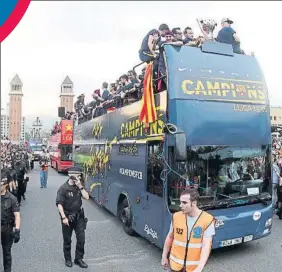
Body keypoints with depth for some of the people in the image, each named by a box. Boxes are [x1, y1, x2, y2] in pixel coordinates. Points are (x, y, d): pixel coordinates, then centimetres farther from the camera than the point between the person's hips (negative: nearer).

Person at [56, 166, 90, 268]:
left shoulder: (79, 187, 2)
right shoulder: (63, 188, -14)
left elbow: (86, 197, -7)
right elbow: (59, 204, -16)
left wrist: (80, 186, -15)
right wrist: (63, 217, -21)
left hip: (79, 216, 4)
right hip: (67, 217, -4)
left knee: (81, 238, 3)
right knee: (67, 240, 11)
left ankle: (79, 259, 19)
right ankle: (68, 259, 29)